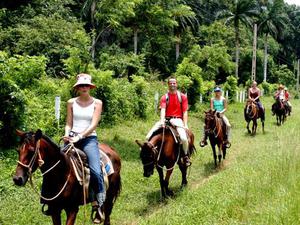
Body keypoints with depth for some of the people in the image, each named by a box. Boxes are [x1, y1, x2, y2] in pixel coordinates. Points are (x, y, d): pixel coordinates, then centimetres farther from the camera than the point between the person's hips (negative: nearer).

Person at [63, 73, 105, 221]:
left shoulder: (97, 103, 3)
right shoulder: (71, 102, 10)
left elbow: (93, 124, -7)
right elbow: (68, 124, 11)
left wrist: (79, 137, -18)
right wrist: (67, 135, -11)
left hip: (89, 138, -3)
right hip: (72, 138, 3)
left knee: (96, 171, -20)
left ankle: (101, 204, -4)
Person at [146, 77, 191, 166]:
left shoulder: (182, 97, 7)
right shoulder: (164, 97, 8)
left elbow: (185, 112, 3)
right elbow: (163, 110, -8)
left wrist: (185, 125, -9)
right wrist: (162, 121, -26)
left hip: (177, 119, -2)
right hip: (166, 119, 2)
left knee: (183, 138, -29)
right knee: (149, 136, -15)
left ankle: (186, 156, -5)